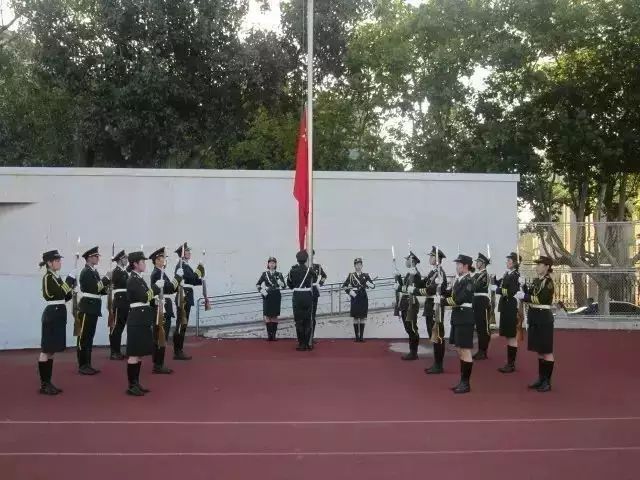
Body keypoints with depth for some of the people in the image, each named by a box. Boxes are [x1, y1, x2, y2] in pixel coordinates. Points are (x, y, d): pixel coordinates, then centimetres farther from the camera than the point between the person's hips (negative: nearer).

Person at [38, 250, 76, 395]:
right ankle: (44, 384, 1)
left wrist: (71, 288, 0)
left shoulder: (57, 277, 15)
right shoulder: (48, 277, -11)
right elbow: (59, 294, -21)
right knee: (46, 350, -4)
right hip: (52, 315, -9)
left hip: (58, 315, 9)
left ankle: (47, 382, 17)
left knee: (51, 350, 11)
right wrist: (69, 281, -13)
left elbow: (63, 297, 15)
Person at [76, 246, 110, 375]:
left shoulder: (94, 272, 16)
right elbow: (93, 288, -21)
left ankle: (87, 365, 18)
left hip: (93, 308, 9)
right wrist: (106, 279, -18)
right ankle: (82, 366, 1)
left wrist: (105, 289, -1)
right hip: (87, 308, -9)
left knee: (90, 337, 12)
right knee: (83, 337, -3)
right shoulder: (85, 272, -11)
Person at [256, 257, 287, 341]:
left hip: (276, 296, 0)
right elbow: (257, 284, 9)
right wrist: (261, 291, -7)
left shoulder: (279, 274, 3)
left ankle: (274, 334, 9)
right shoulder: (265, 273, 4)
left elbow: (284, 286, 0)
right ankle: (269, 334, 6)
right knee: (267, 315, -1)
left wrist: (280, 283, -21)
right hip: (267, 296, 0)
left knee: (274, 316, 3)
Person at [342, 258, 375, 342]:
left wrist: (369, 284, -21)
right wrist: (349, 291, -10)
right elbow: (344, 286, 5)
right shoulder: (351, 275, 5)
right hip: (354, 299, -1)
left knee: (362, 318, 2)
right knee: (355, 317, 0)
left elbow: (373, 286, 0)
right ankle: (357, 336, 7)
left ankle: (362, 336, 8)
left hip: (363, 298, 1)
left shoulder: (366, 275, 6)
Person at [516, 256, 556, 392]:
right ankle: (541, 378, 23)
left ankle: (547, 381, 6)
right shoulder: (536, 281, 13)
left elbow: (541, 299, -21)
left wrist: (524, 296, -20)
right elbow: (530, 295, 7)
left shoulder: (548, 281, -13)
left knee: (547, 351, 0)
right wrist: (524, 287, -5)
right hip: (535, 317, 9)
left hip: (544, 318, -9)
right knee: (539, 350, 14)